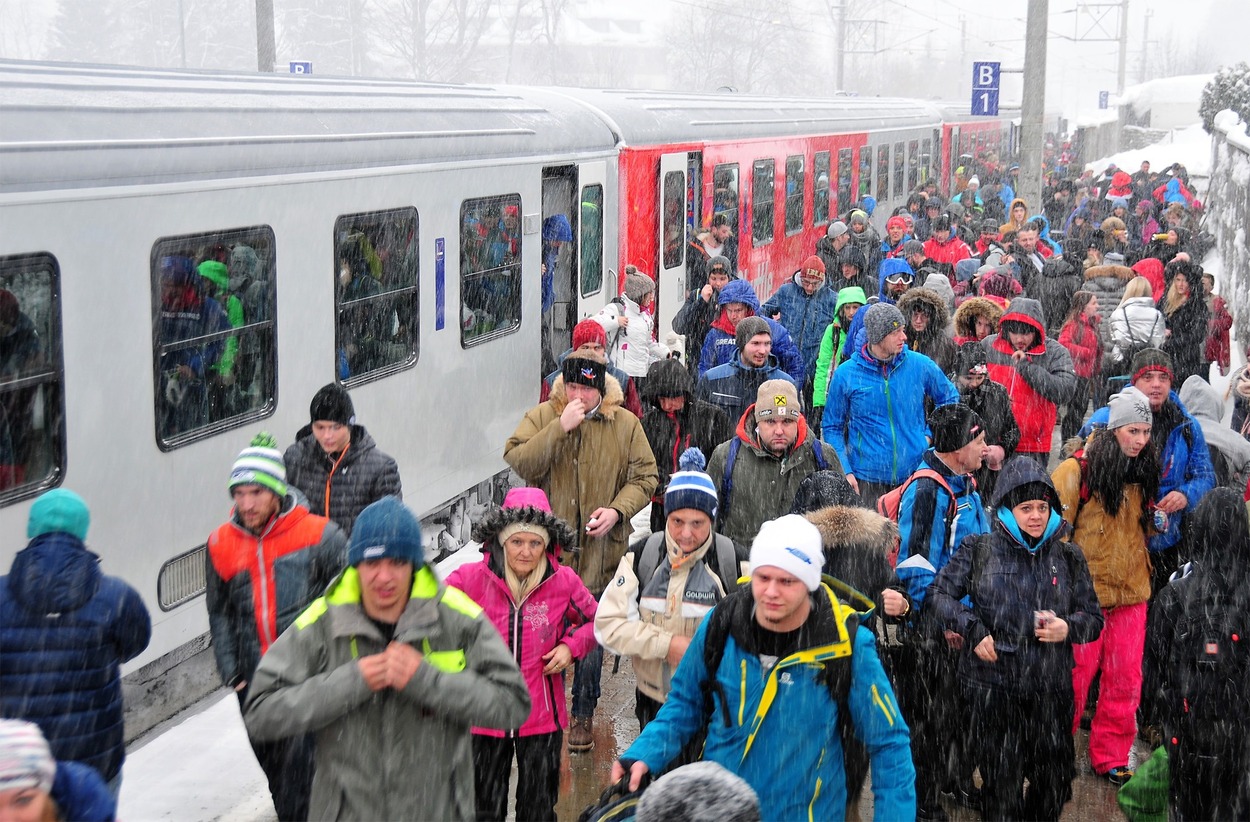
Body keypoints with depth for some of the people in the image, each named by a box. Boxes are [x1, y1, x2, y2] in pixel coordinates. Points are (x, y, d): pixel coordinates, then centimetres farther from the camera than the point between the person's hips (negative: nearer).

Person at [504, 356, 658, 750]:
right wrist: (561, 427, -22)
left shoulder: (626, 424, 2)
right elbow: (519, 462, -14)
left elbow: (644, 476, 6)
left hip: (599, 550, 0)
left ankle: (583, 714, 21)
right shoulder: (540, 417, 0)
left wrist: (617, 510, -11)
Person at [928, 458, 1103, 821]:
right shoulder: (978, 551, 3)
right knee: (1001, 783, 4)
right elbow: (940, 593, 4)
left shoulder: (1069, 558, 9)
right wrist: (974, 630, -10)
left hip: (1051, 690, 2)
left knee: (1054, 785, 8)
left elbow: (1093, 618, 13)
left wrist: (1069, 628, -10)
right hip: (992, 687, -2)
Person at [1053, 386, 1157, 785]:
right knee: (1074, 676, 1)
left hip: (1131, 592, 6)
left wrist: (1155, 520, 5)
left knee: (1126, 679, 8)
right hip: (1084, 592, -6)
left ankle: (1110, 757, 20)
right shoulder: (1077, 471, -11)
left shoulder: (1143, 474, 9)